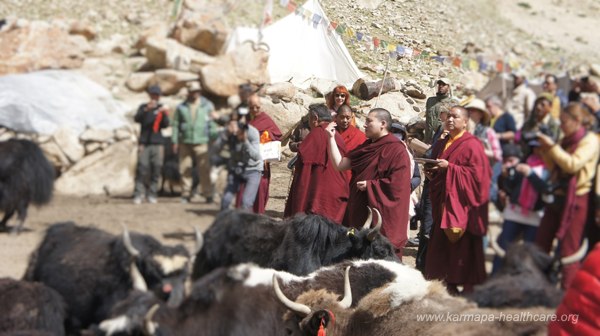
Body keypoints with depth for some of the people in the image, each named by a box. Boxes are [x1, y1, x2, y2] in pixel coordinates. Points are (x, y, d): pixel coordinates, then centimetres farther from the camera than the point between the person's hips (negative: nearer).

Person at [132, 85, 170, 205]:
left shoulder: (162, 108, 11)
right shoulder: (143, 107, 10)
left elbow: (165, 125, -1)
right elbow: (137, 119, -8)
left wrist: (164, 114, -21)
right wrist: (146, 110, -23)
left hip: (157, 143, 1)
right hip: (144, 143, -1)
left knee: (156, 169, -2)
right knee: (142, 168, -10)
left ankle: (152, 194, 3)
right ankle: (138, 194, -10)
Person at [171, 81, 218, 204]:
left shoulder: (207, 106, 6)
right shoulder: (182, 107, 9)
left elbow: (212, 124, 7)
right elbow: (176, 124, 10)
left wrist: (213, 139, 0)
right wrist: (175, 141, 4)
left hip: (201, 143, -2)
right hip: (185, 143, 2)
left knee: (204, 170, -6)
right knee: (185, 169, 2)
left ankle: (208, 194, -2)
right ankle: (186, 194, 10)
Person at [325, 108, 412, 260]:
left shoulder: (396, 150, -11)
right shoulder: (367, 147, 14)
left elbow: (398, 184, -19)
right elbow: (339, 164, 10)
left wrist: (370, 185, -14)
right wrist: (332, 138, 5)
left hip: (382, 213, -8)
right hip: (360, 210, 8)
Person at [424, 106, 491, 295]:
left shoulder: (471, 145, -7)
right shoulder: (442, 145, 17)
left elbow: (476, 173, -16)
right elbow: (436, 168, 26)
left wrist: (449, 167, -19)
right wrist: (431, 172, 3)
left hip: (462, 203, -7)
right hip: (444, 203, 7)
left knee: (464, 245, -6)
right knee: (444, 243, 5)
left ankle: (468, 285, 0)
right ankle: (449, 284, 11)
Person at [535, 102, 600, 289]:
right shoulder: (566, 140, 15)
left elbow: (572, 164, -22)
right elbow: (553, 167, 17)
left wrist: (552, 146, -22)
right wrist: (546, 148, 3)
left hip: (575, 199, -8)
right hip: (557, 196, 8)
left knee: (568, 249, -5)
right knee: (541, 244, 7)